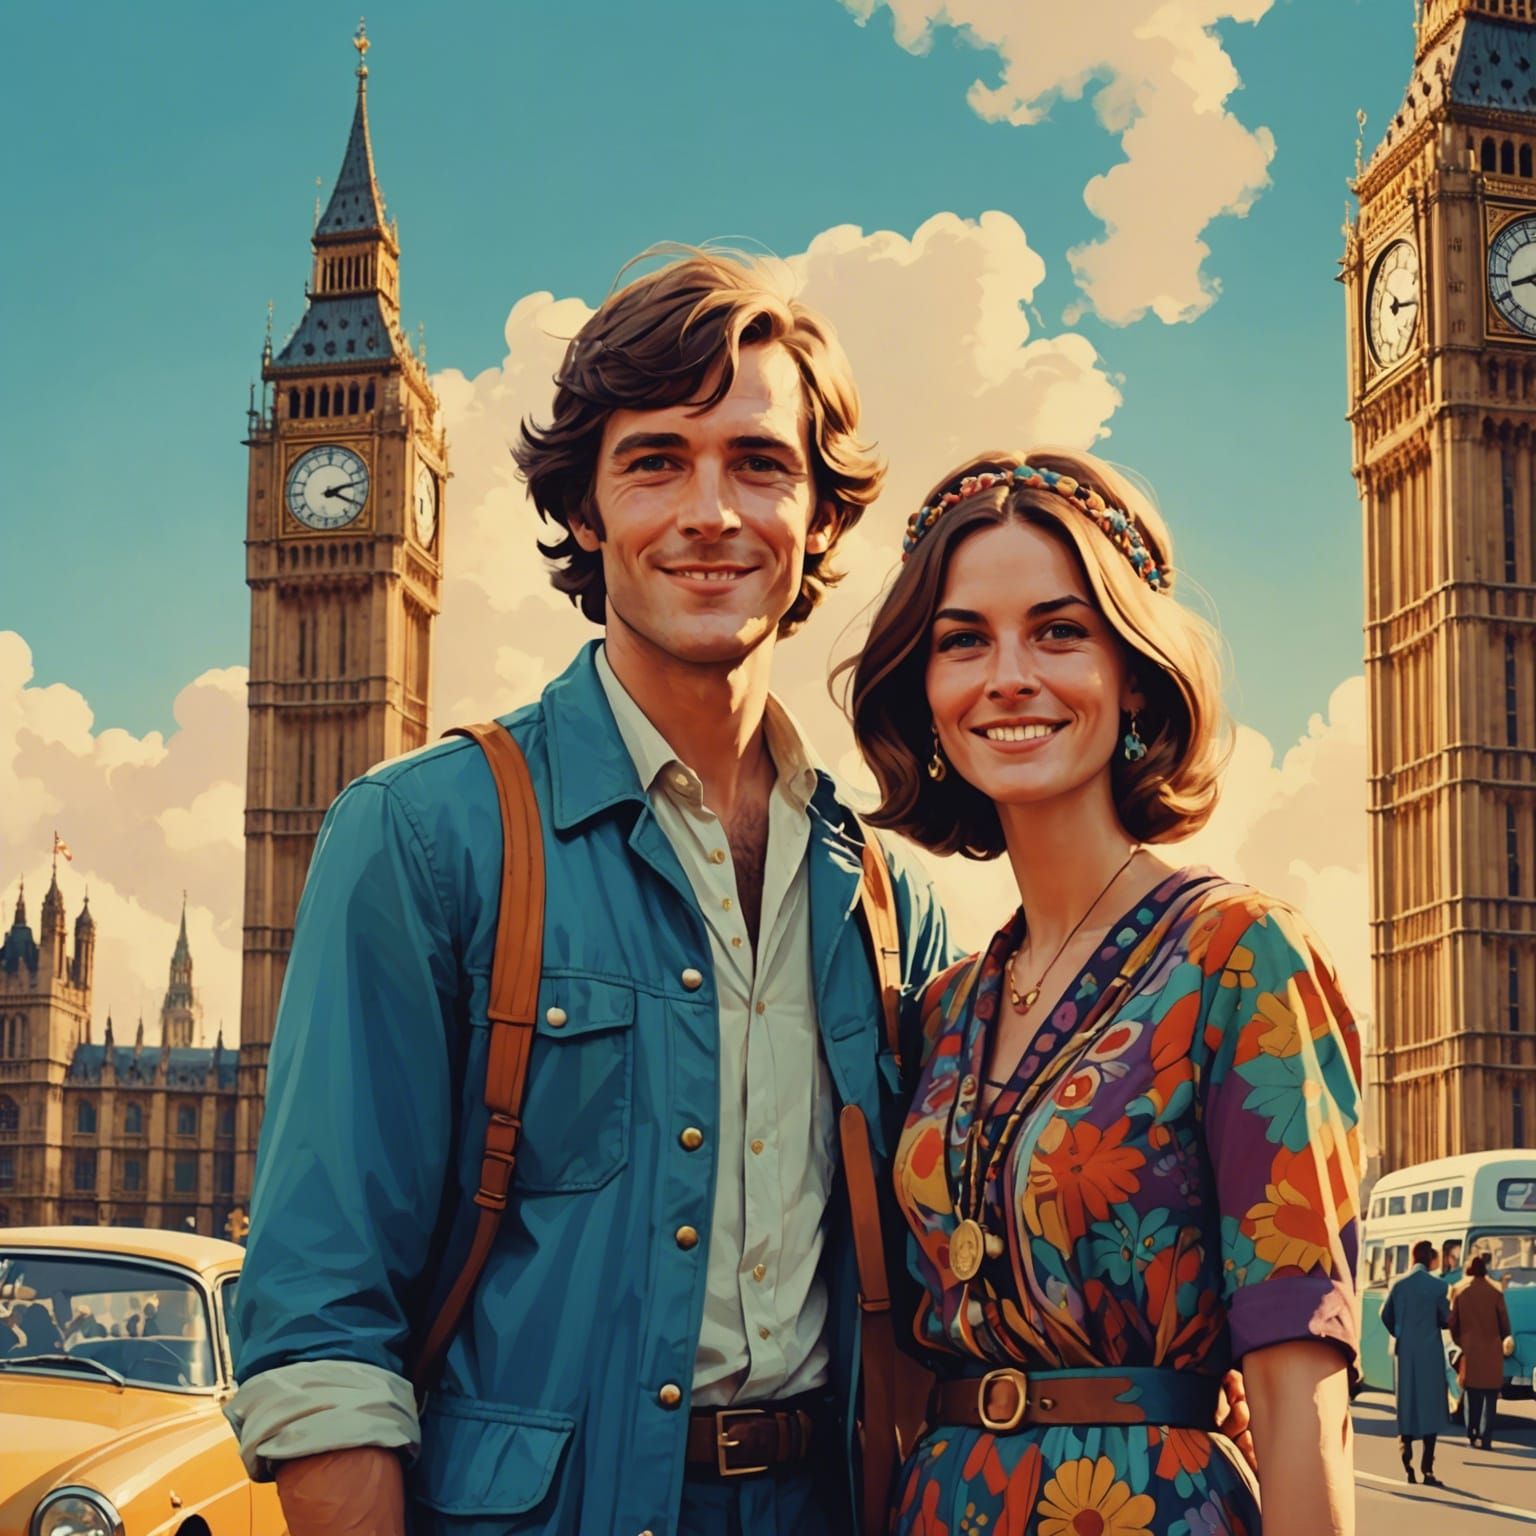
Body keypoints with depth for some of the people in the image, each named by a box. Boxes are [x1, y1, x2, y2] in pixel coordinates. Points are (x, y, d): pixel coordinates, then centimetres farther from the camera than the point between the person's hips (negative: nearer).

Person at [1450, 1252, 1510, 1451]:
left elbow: (1453, 1322, 2)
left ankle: (1472, 1435, 11)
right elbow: (1504, 1323, -1)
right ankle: (1485, 1438, -6)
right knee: (1490, 1397, 2)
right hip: (1491, 1352, -2)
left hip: (1470, 1352, 2)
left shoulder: (1459, 1291, -1)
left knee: (1472, 1396, 14)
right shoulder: (1494, 1291, -6)